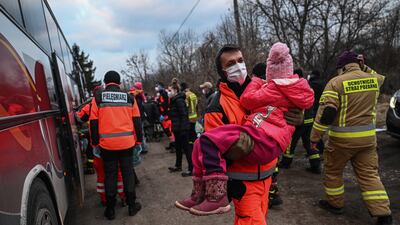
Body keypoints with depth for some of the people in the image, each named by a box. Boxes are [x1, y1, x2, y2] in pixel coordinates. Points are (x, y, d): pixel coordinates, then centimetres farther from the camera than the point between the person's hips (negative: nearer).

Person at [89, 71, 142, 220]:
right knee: (128, 172, 11)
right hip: (127, 142, 1)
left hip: (107, 143, 0)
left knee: (110, 174, 10)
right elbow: (137, 121, 5)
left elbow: (94, 123, 0)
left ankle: (110, 209, 19)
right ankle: (132, 205, 20)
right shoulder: (129, 98, 4)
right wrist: (138, 140, 13)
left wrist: (95, 143, 8)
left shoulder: (98, 98, 1)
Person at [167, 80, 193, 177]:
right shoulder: (174, 100, 13)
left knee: (186, 148, -3)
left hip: (182, 128, -10)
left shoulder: (179, 100, -17)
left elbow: (184, 115, -22)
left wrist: (182, 129, -23)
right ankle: (178, 166, 34)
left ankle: (191, 169, 6)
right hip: (177, 128, 10)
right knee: (178, 147, 20)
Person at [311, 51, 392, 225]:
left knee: (333, 171, 16)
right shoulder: (373, 79, 4)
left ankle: (335, 204, 30)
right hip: (368, 136, 5)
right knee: (369, 174, 13)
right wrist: (364, 68, 19)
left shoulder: (336, 82, -12)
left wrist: (315, 137, -11)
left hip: (342, 137, -5)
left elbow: (326, 113, -18)